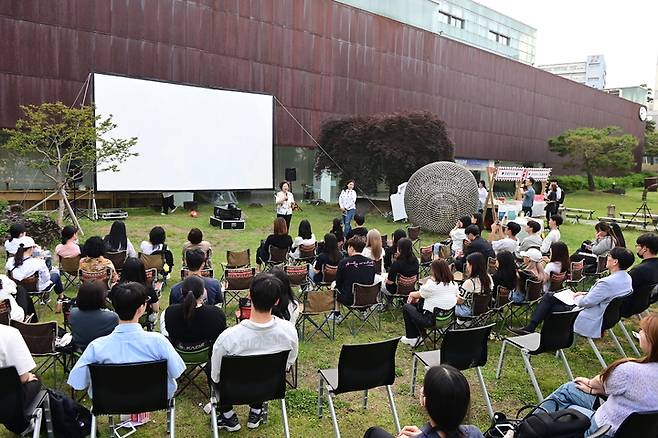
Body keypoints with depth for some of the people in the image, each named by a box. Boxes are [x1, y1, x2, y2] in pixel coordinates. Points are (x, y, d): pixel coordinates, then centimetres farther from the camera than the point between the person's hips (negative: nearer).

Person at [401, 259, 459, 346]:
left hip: (431, 320, -7)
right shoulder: (454, 285, -4)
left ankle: (411, 338, 23)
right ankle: (417, 335, 34)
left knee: (406, 307, 15)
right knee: (417, 303, 27)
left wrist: (411, 294, 22)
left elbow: (418, 295, -3)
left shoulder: (432, 285, -22)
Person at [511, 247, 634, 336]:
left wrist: (577, 298, -2)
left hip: (591, 320, -10)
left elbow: (586, 302, -23)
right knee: (549, 296, 11)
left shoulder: (608, 282, -28)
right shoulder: (627, 278, 2)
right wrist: (586, 294, 7)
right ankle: (530, 327, 11)